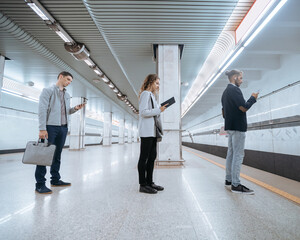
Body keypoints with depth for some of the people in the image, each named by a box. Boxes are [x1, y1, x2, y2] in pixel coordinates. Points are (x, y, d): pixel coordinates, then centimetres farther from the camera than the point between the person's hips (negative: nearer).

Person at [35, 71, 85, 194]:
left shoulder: (67, 95, 20)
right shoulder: (48, 90, -1)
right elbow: (42, 109, -10)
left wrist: (75, 108, 1)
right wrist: (42, 129, -17)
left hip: (63, 128, 7)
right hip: (51, 126, -6)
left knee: (57, 155, 12)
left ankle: (55, 180, 21)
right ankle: (40, 184, 5)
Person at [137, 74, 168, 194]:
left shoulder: (151, 95, 24)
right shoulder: (146, 94, -6)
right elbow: (143, 112, -17)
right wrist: (159, 110, -14)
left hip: (152, 131, 10)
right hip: (146, 131, -10)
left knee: (152, 157, 11)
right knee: (144, 157, -4)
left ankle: (149, 182, 20)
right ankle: (143, 185, 4)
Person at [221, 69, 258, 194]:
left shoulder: (225, 91, 18)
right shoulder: (235, 89, -11)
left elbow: (223, 111, 22)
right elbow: (244, 108, -17)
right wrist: (253, 98, -3)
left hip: (230, 127, 10)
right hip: (238, 127, -10)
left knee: (231, 153, 13)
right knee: (238, 155, -7)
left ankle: (228, 179, 21)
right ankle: (235, 184, -3)